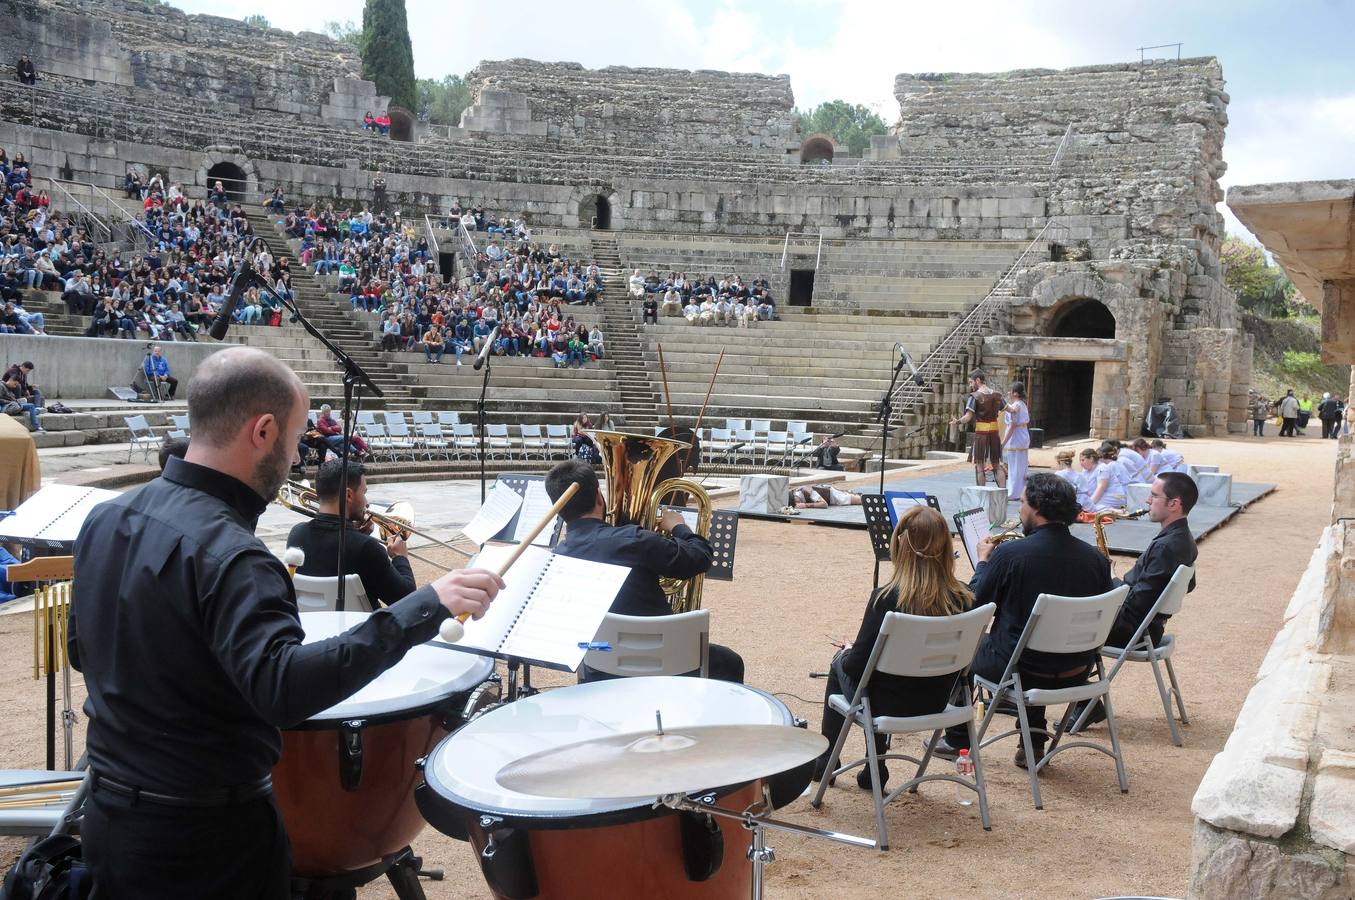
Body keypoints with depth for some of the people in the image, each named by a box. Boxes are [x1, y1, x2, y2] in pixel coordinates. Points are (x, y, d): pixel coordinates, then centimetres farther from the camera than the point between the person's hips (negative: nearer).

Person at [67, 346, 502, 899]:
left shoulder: (108, 518, 0)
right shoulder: (225, 553, -26)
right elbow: (282, 688, -40)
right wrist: (425, 606, -41)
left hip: (108, 816, 8)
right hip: (204, 835, -8)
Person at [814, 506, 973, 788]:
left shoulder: (887, 598, -25)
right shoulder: (963, 600, -13)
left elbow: (858, 665, -19)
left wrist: (848, 653, 6)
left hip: (888, 706, -4)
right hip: (935, 705, 4)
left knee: (841, 662, 27)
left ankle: (823, 761, 40)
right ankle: (874, 771, 34)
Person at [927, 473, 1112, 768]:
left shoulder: (1010, 554, -19)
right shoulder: (1095, 557, -6)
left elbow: (975, 605, -6)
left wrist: (983, 561, 10)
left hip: (1025, 672, -4)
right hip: (1077, 674, 5)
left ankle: (957, 740, 32)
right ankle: (1033, 745, 30)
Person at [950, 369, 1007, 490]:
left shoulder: (974, 396, -9)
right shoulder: (996, 395, 7)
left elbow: (968, 416, -20)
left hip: (981, 432, -5)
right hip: (994, 431, 5)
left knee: (979, 465, 1)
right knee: (997, 464, 12)